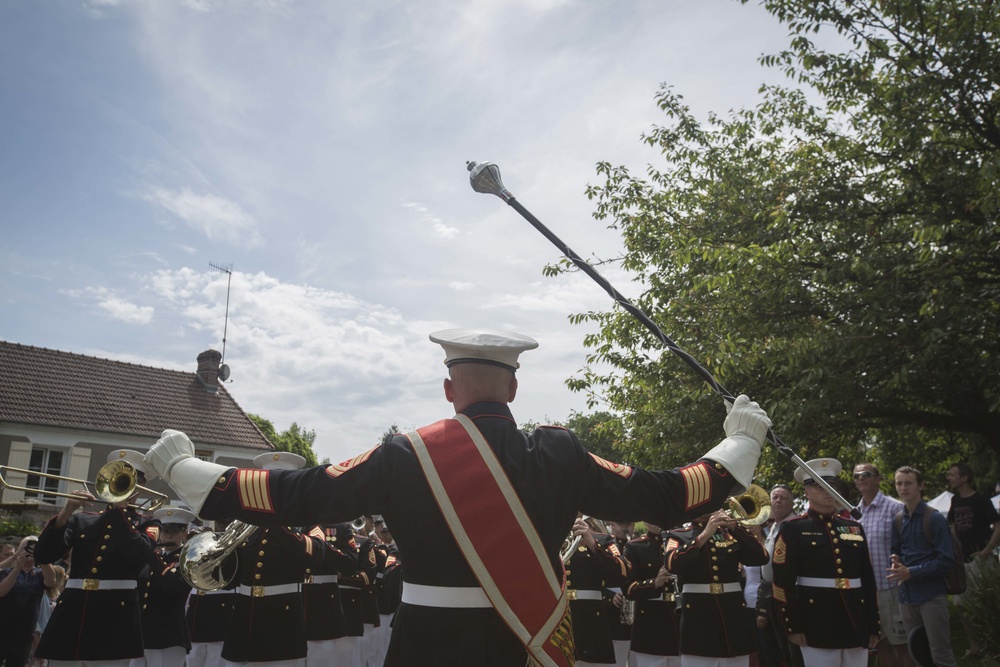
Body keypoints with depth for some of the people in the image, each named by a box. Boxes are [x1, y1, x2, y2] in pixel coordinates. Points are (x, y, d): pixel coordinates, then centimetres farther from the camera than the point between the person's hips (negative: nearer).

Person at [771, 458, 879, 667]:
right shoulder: (792, 529, -2)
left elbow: (868, 579, 14)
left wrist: (873, 625, 12)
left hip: (856, 624, 5)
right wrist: (793, 625, -10)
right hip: (817, 626, -5)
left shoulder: (854, 527, 14)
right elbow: (783, 581, -7)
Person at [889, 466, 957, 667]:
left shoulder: (934, 518, -9)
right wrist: (896, 563, -5)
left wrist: (911, 573, -18)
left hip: (931, 595, -6)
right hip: (907, 595, 6)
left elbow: (946, 560, -13)